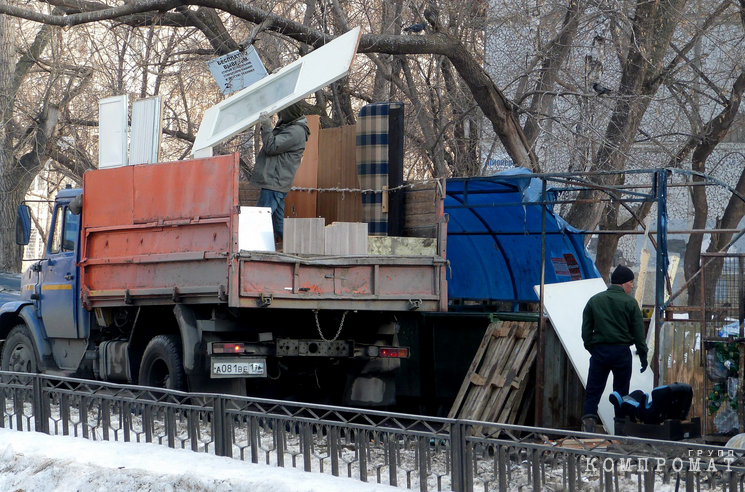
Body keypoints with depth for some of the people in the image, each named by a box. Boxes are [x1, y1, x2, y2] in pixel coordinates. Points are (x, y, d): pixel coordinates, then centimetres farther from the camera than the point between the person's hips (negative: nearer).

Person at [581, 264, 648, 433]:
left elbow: (586, 329, 8)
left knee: (593, 392, 3)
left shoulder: (594, 300, 6)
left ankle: (588, 421, -14)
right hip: (622, 352, -2)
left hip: (599, 350, 2)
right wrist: (643, 356, 4)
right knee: (621, 393, 7)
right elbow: (638, 332, -2)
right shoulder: (630, 302, -3)